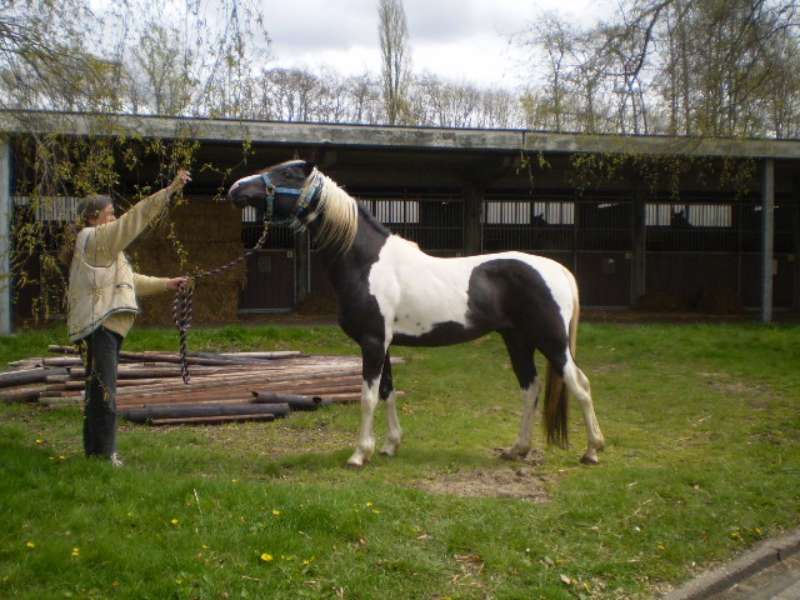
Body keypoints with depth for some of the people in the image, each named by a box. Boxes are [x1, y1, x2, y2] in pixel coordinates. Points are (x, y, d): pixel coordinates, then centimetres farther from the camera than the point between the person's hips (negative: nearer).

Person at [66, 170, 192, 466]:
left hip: (106, 326, 11)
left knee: (98, 391, 14)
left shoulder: (103, 247, 23)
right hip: (99, 325, -11)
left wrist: (166, 284, 23)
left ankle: (95, 450, 21)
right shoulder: (94, 239, -8)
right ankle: (104, 453, -6)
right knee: (104, 391, -9)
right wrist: (170, 190, -18)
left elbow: (129, 280, 29)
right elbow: (134, 219, -16)